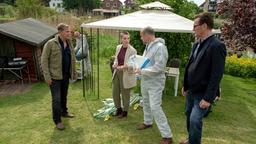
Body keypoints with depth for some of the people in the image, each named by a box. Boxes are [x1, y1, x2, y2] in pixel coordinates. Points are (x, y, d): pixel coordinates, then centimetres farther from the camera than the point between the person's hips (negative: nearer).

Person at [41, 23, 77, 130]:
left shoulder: (69, 44, 7)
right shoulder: (50, 43, -12)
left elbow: (72, 60, 13)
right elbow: (44, 60, -12)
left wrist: (74, 73, 13)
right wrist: (47, 76, -16)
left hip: (66, 75, 6)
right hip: (55, 76, -6)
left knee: (64, 96, 19)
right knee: (56, 99, 0)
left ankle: (64, 112, 39)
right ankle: (57, 121, 13)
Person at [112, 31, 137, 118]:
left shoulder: (132, 50, -16)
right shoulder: (118, 47, 5)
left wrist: (123, 67, -29)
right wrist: (115, 65, -6)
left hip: (126, 75, -6)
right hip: (117, 73, 7)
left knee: (125, 95, 9)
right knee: (115, 92, 16)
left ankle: (125, 112, 32)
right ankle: (118, 109, 39)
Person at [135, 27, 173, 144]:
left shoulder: (160, 47, -21)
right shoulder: (148, 46, 8)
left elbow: (159, 67, -27)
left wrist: (142, 71, -22)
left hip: (155, 83, -9)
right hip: (145, 81, 9)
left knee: (155, 108, -10)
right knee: (146, 103, 22)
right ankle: (148, 122, 46)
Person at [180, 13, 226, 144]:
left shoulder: (217, 46, -19)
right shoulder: (196, 44, 5)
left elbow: (216, 75, -21)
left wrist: (208, 98, -21)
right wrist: (185, 86, 15)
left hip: (203, 93, -8)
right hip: (191, 90, 8)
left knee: (195, 120, -7)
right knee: (189, 116, 18)